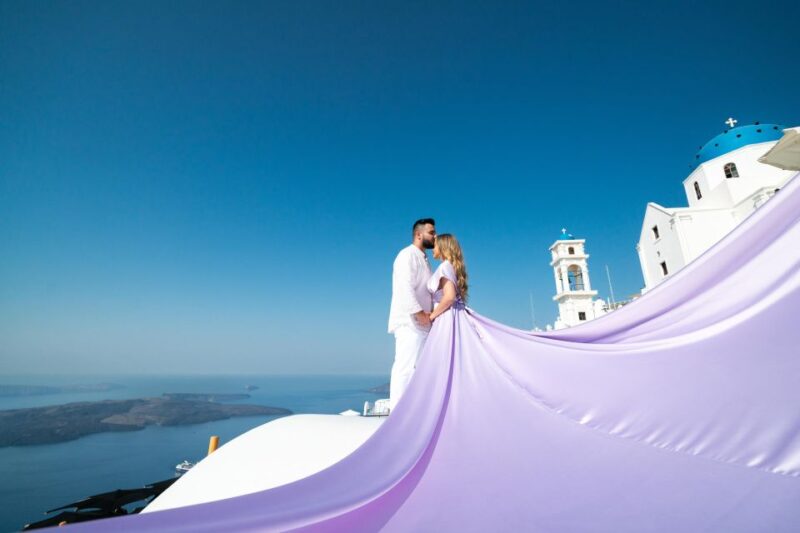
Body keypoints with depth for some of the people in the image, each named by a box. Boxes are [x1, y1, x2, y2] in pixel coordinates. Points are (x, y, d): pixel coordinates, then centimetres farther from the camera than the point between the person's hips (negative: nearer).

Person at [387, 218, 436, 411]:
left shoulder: (423, 259, 23)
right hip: (410, 322, -9)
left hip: (420, 324, 9)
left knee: (415, 368, 9)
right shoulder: (408, 255, -6)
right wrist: (419, 314, -20)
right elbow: (405, 288, -18)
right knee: (406, 367, -9)